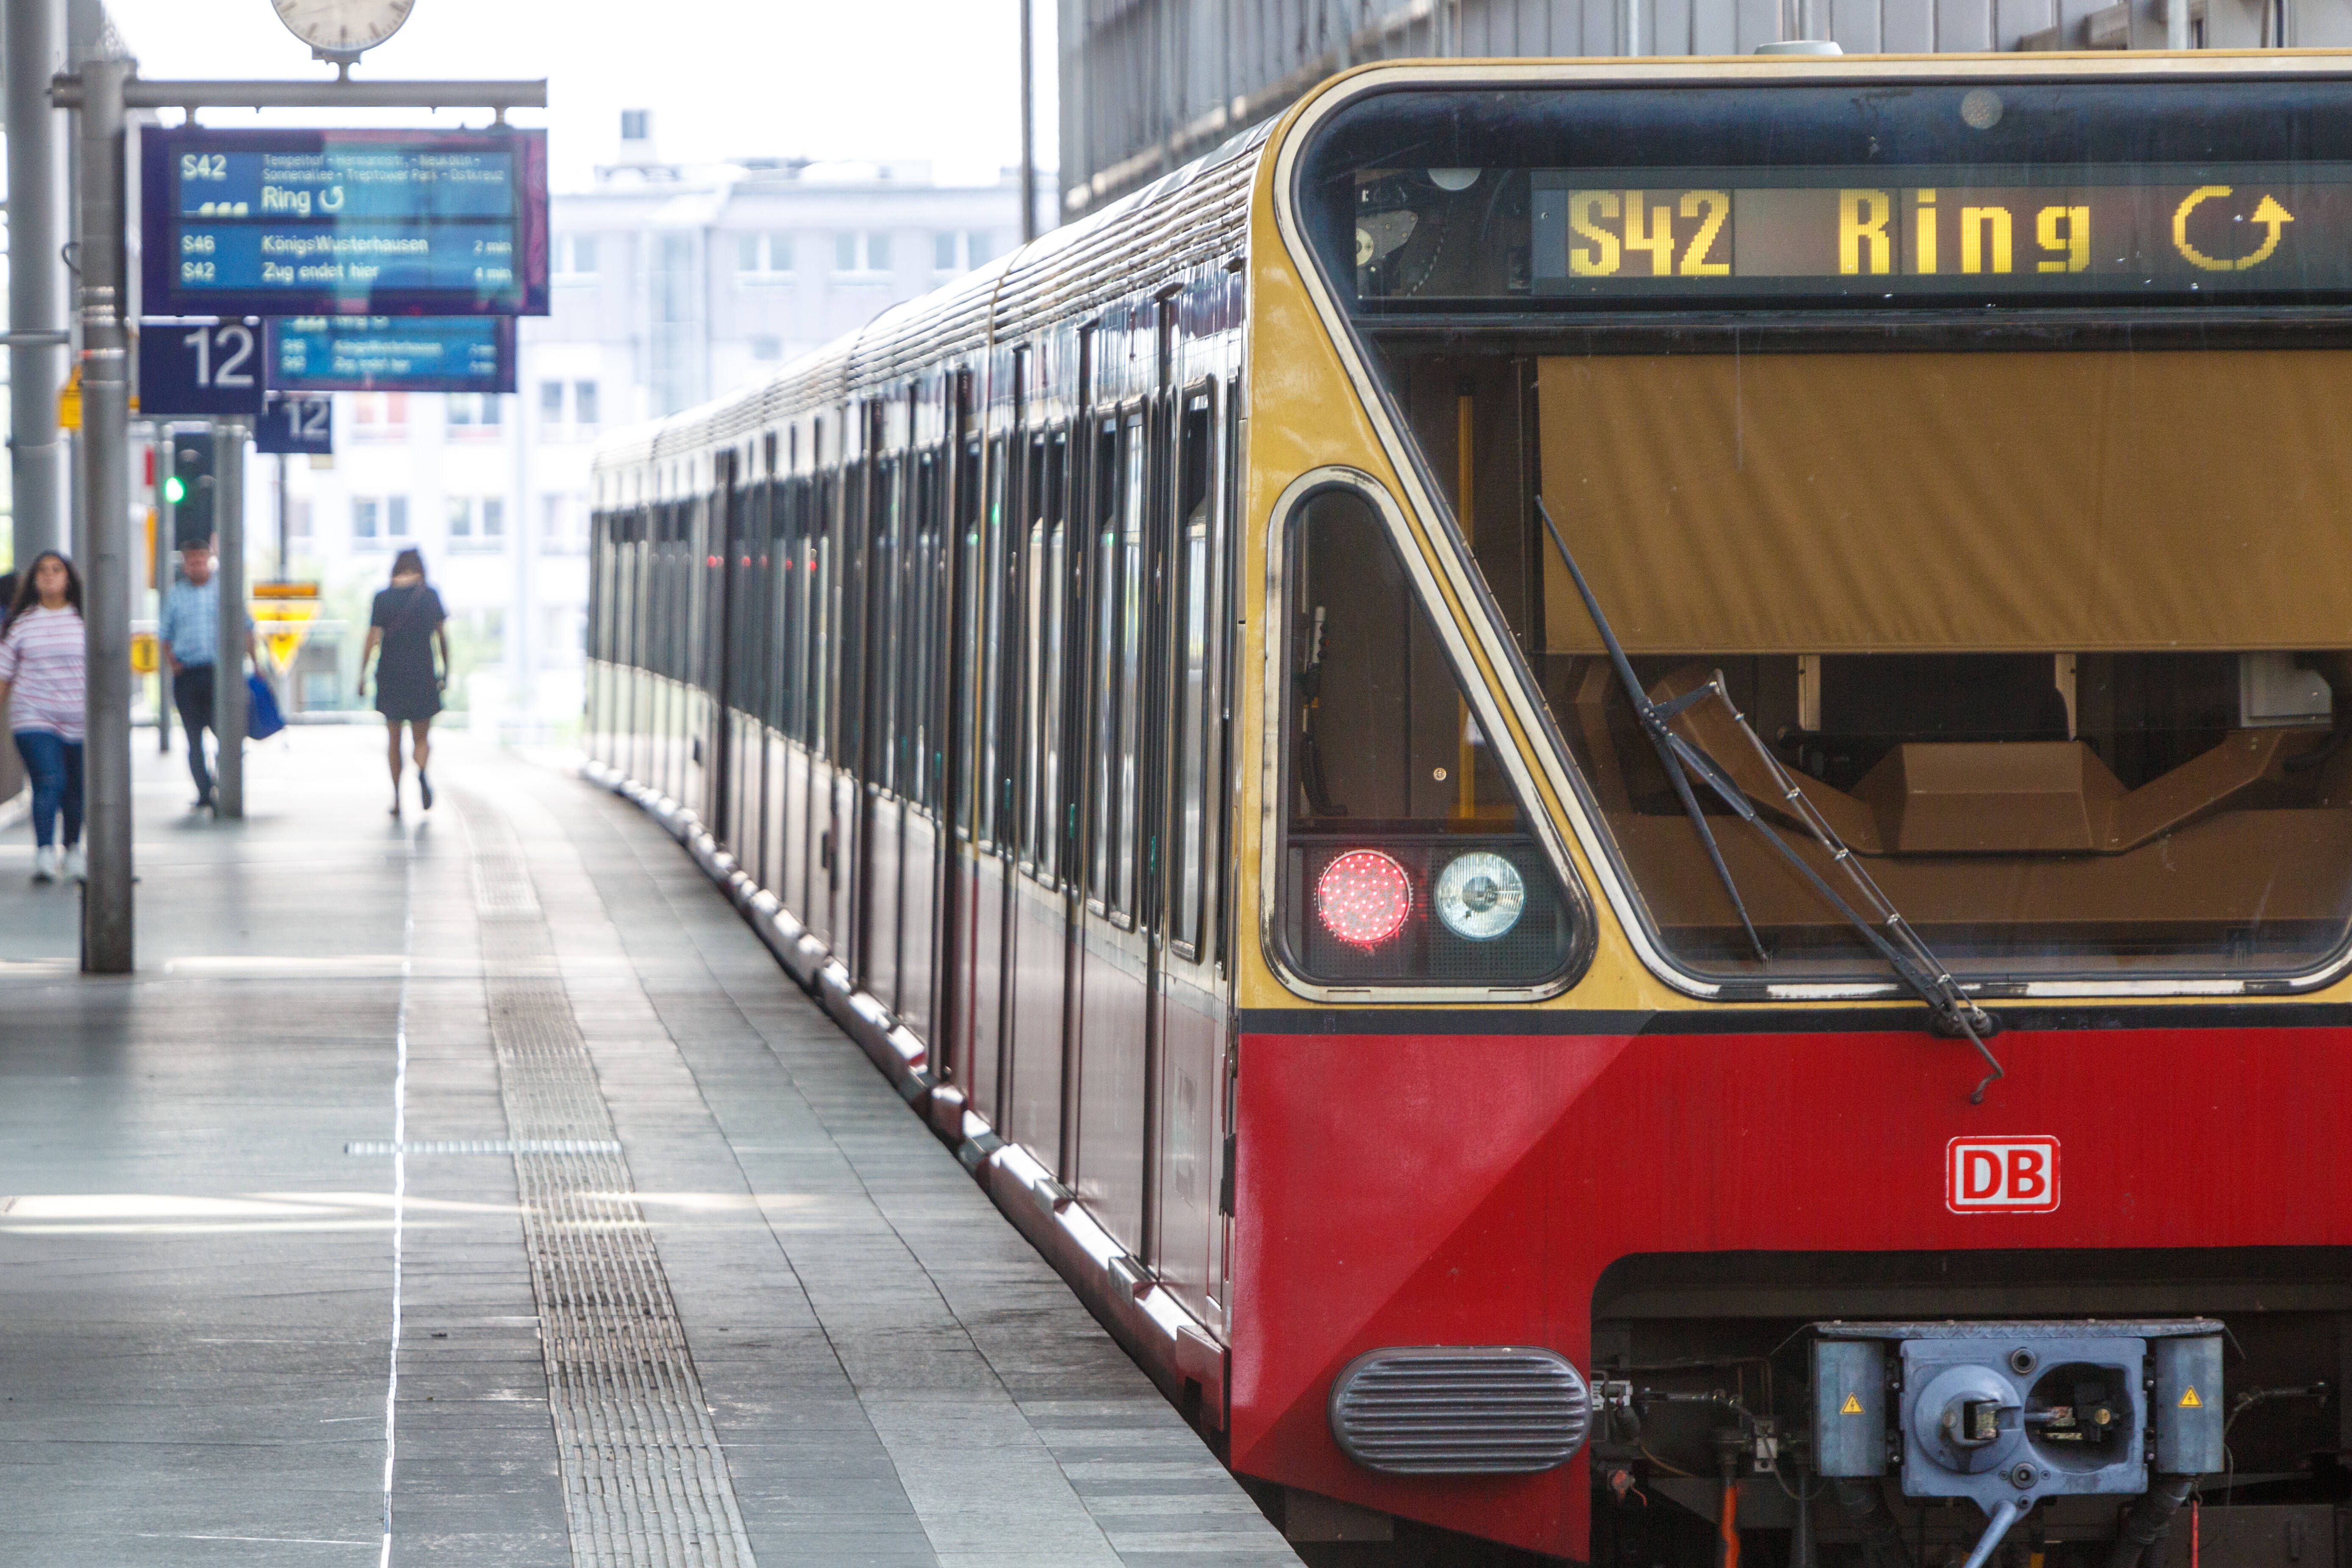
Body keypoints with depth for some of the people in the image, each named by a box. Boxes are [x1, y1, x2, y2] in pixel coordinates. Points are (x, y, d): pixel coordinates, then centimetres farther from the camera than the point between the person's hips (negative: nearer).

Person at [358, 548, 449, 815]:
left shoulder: (383, 599, -3)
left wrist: (362, 675, -2)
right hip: (422, 676, 0)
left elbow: (372, 639, -7)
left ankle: (397, 799, 8)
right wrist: (445, 670, 12)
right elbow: (442, 636, 3)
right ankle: (422, 771, -26)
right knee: (422, 737, 8)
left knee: (394, 740, 13)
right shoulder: (430, 595, 0)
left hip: (390, 675, 0)